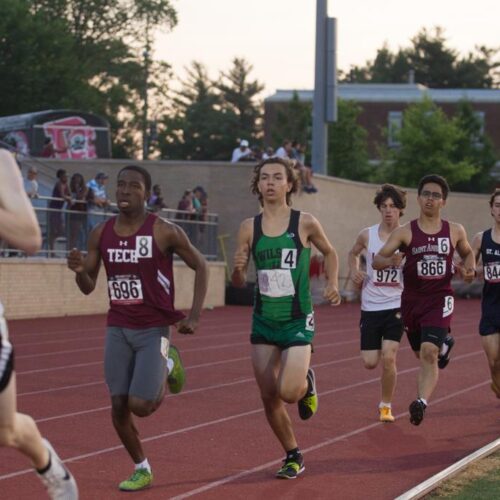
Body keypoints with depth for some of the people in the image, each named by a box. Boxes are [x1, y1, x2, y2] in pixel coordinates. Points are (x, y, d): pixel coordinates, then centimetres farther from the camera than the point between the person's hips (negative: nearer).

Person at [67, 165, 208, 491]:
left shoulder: (165, 232, -12)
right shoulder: (101, 234, 1)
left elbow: (200, 266, 0)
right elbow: (88, 287, 8)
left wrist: (194, 316, -8)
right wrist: (79, 270, -16)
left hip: (154, 330, -4)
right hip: (118, 329, 4)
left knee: (140, 405, -12)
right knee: (119, 406, 1)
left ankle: (168, 366, 19)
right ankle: (142, 469, 22)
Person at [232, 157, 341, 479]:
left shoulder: (305, 223, -6)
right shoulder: (249, 228, 0)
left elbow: (329, 253, 14)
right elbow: (239, 282, 3)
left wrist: (333, 284, 0)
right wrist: (238, 269, -18)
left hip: (298, 320, -3)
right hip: (264, 321, 3)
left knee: (289, 392, -17)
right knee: (269, 396, 4)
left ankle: (307, 383, 20)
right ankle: (293, 457, 24)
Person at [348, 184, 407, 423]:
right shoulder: (367, 235, 1)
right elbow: (353, 253, 21)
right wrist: (354, 271, 2)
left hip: (397, 305, -2)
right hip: (371, 306, 2)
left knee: (388, 358, -12)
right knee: (370, 362, 2)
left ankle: (386, 406, 7)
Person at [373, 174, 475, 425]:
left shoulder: (455, 231, 1)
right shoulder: (405, 232, -4)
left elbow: (467, 252, 21)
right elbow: (376, 260, -6)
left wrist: (470, 268, 0)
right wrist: (390, 261, -29)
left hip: (440, 300, -1)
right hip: (412, 299, 2)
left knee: (429, 352, -20)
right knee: (422, 354, 18)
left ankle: (421, 402, -24)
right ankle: (443, 345, 53)